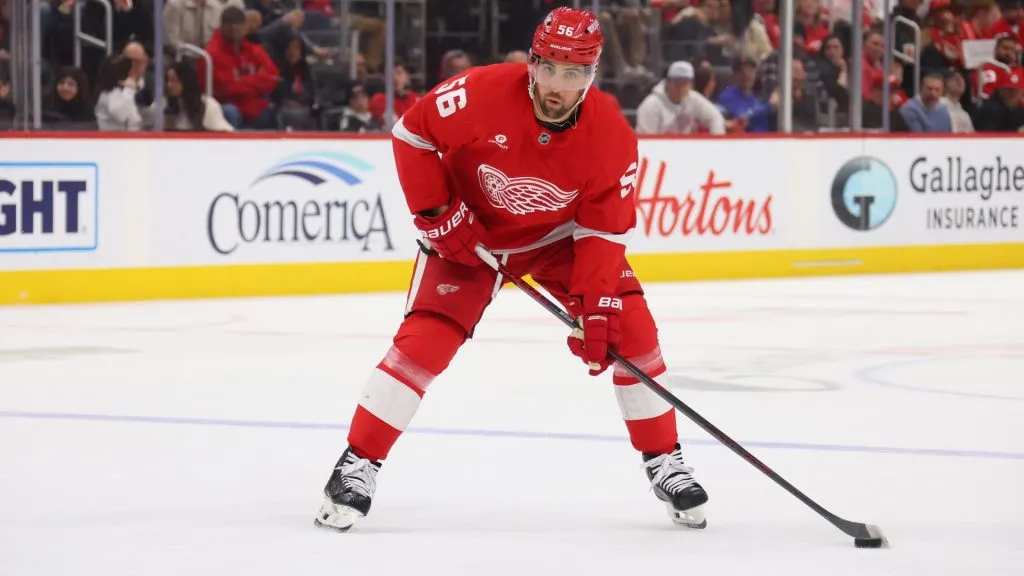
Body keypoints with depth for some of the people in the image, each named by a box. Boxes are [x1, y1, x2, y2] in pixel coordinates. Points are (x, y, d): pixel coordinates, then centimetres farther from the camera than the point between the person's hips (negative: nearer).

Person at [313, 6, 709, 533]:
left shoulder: (611, 133, -23)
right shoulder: (480, 94, -30)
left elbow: (605, 229, -18)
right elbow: (411, 133, -16)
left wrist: (595, 307, -25)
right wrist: (436, 213, -18)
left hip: (560, 236, 2)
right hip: (470, 231, -2)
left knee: (628, 328, -10)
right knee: (425, 340, -16)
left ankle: (664, 464, 6)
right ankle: (358, 466, -6)